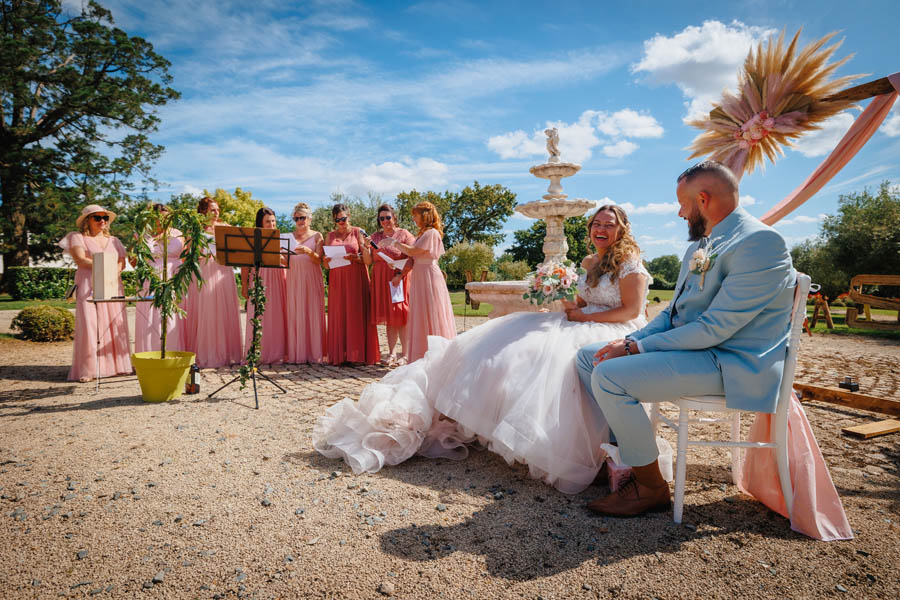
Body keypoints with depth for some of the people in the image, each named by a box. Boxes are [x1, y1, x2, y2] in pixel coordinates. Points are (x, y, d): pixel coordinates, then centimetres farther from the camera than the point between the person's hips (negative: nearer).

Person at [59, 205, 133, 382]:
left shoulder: (114, 241, 21)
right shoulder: (78, 238, 8)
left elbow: (122, 262, 11)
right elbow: (80, 260, -7)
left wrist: (114, 271, -10)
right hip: (89, 288, -4)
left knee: (116, 325, -1)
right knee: (89, 326, -10)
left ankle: (116, 364, 5)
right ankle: (87, 370, -8)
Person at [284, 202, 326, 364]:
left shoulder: (317, 236, 6)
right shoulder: (289, 237, 13)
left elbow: (318, 260, -3)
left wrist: (309, 251, -22)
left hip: (311, 279, -2)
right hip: (293, 279, 2)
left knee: (312, 314, -4)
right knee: (293, 315, -2)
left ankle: (314, 353, -1)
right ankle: (295, 353, 0)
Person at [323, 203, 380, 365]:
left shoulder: (358, 232, 4)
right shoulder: (330, 236, 14)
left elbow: (369, 260, -2)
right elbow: (325, 263, 12)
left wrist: (355, 257, -20)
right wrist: (328, 260, -9)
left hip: (356, 279, -3)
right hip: (337, 280, 3)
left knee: (357, 314, -5)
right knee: (338, 315, 0)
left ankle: (358, 354, -1)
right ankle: (339, 355, 3)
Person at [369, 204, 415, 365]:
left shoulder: (403, 234, -2)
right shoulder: (375, 236, 13)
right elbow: (369, 261, 10)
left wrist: (400, 275, -19)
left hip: (399, 280, -4)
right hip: (381, 280, 4)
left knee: (401, 316, -3)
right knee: (389, 318, 7)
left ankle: (404, 354, 2)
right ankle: (391, 353, 13)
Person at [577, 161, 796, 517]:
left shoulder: (759, 243, -18)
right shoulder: (701, 244, 14)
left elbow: (715, 328, -23)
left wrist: (637, 348, -19)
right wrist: (631, 340, 0)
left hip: (728, 363, -10)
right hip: (688, 344, 10)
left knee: (609, 376, -25)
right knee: (588, 356, 5)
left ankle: (650, 487, -7)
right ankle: (617, 451, 12)